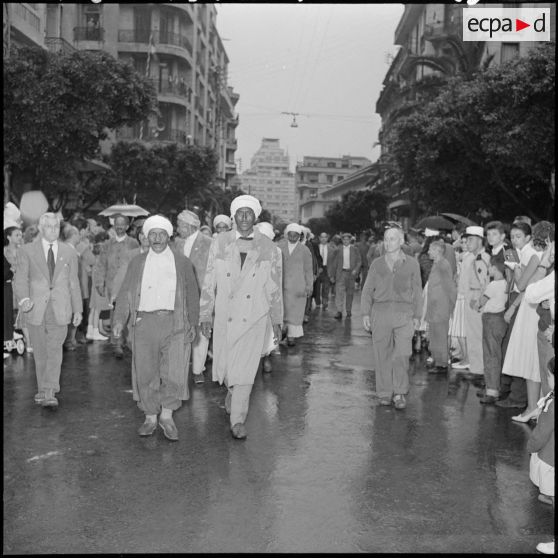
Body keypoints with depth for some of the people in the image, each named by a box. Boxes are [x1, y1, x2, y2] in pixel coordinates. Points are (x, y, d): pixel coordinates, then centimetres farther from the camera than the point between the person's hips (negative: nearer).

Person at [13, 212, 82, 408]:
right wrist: (23, 299, -19)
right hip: (36, 309, 0)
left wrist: (77, 309, 11)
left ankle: (49, 393, -11)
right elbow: (20, 279, -1)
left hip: (60, 311, 0)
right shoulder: (27, 251, 5)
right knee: (40, 352, 8)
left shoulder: (69, 253, 10)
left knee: (54, 351, -10)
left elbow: (74, 283, 13)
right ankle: (43, 389, 22)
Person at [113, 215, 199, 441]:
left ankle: (167, 416, 12)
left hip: (174, 323, -1)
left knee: (174, 373, -7)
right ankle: (150, 418, 20)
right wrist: (119, 319, -4)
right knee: (145, 374, 4)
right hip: (144, 323, 1)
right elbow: (125, 293, 9)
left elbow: (192, 295, 13)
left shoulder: (182, 263, 11)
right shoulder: (137, 262, 13)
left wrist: (193, 323, 6)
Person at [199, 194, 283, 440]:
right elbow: (209, 281, 4)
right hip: (225, 316, 2)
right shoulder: (220, 243, 2)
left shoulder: (268, 247, 1)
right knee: (223, 366, 9)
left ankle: (238, 421, 4)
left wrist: (277, 319, 8)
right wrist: (205, 315, 3)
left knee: (245, 369, -6)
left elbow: (274, 286, 6)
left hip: (254, 318, -1)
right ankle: (233, 390, 43)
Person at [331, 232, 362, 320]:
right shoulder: (339, 250, 7)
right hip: (341, 273, 0)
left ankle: (348, 311, 19)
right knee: (339, 292, -10)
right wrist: (332, 275, 7)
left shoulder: (355, 249, 7)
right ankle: (339, 312, -13)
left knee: (350, 293, 6)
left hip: (351, 273, 0)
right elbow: (335, 263, 9)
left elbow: (359, 261, 5)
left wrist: (356, 270, -13)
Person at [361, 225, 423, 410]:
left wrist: (417, 316, 7)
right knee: (382, 356, 3)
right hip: (380, 312, 2)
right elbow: (367, 290, 10)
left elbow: (417, 292, 10)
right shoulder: (377, 264, 9)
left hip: (404, 313, -1)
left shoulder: (412, 263, 7)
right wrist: (365, 313, 2)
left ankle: (400, 393, 2)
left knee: (402, 355, -11)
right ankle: (385, 393, 14)